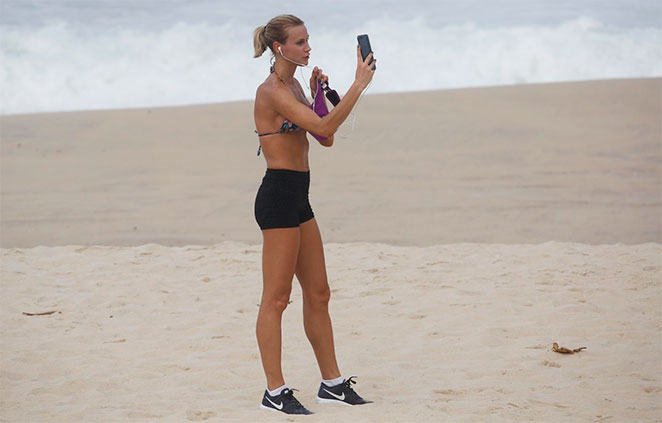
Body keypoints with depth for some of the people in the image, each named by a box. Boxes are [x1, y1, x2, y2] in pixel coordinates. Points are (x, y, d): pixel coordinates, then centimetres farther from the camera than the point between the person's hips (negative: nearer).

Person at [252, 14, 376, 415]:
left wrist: (317, 93, 5)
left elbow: (326, 139, 16)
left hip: (298, 198, 10)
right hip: (278, 196, -10)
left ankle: (332, 382, 21)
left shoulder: (293, 86, 15)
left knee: (318, 293, 13)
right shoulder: (272, 91, -15)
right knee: (277, 298, -3)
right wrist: (359, 84, -23)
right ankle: (275, 391, 3)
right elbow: (324, 127, -26)